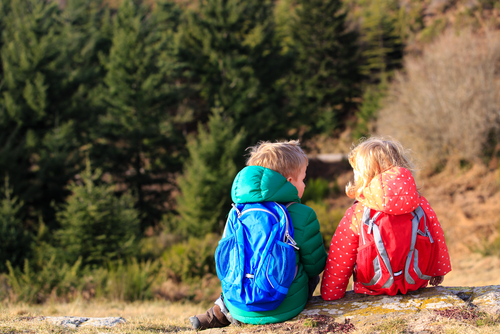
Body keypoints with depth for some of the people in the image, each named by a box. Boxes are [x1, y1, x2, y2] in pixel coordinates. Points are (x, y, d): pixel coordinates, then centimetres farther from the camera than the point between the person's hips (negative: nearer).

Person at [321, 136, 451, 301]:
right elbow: (437, 239, 4)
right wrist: (438, 272, 21)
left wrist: (330, 294, 5)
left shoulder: (357, 214, -12)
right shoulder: (420, 204, -6)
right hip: (416, 285, 3)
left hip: (374, 290, -3)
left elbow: (339, 260, -7)